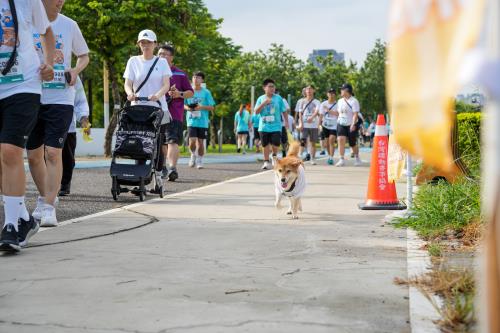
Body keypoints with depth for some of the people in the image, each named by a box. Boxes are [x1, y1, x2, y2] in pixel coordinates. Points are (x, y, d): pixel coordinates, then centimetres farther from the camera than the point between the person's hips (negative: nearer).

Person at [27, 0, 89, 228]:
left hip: (60, 99, -1)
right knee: (33, 155, 9)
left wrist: (76, 71, -4)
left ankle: (48, 207, -9)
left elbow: (84, 56, 16)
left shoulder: (69, 25, 3)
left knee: (53, 153, -12)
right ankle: (45, 197, 31)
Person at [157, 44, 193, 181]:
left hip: (174, 113, -4)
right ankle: (161, 168, 27)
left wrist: (180, 94, -11)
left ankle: (172, 168, -26)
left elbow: (191, 93, 9)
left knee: (172, 141, -17)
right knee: (161, 143, 13)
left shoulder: (180, 74, 6)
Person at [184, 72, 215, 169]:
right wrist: (187, 108, -7)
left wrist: (201, 107, -15)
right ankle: (193, 155, 17)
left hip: (203, 122, 0)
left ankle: (199, 161, 17)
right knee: (192, 141, -11)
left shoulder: (206, 92, 1)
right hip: (191, 121, 1)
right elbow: (183, 104, 16)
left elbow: (212, 107, 1)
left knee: (200, 142, 3)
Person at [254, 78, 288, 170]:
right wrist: (264, 103, -13)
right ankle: (266, 162, 16)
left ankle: (274, 156, 20)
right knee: (266, 145, 5)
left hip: (276, 126, -1)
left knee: (276, 144, -10)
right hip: (264, 127, 1)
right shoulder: (261, 99, 4)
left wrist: (286, 121, 3)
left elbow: (284, 110, 7)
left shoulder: (278, 98, 1)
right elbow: (256, 111, -3)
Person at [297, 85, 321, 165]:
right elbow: (300, 113, 7)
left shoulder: (316, 102, 3)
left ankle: (313, 159, 9)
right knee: (303, 141, -12)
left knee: (313, 142, 4)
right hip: (304, 125, 0)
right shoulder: (302, 101, 9)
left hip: (314, 125, 0)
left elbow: (317, 111, -15)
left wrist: (312, 117, -36)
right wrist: (300, 123, -7)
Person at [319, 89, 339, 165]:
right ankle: (329, 156, 29)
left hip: (334, 126, -4)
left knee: (331, 141, -18)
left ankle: (331, 158, -20)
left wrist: (328, 110, -19)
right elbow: (321, 115, 4)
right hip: (326, 125, 4)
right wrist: (320, 124, -5)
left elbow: (338, 114, -17)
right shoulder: (324, 104, 4)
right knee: (327, 142, 11)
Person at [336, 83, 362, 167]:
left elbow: (355, 114, -18)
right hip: (341, 124, 4)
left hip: (351, 126, -4)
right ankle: (342, 159, -17)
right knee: (341, 140, -18)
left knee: (353, 143, 6)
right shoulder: (340, 101, 10)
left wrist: (353, 124, -28)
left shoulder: (354, 101, -10)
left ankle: (357, 158, 30)